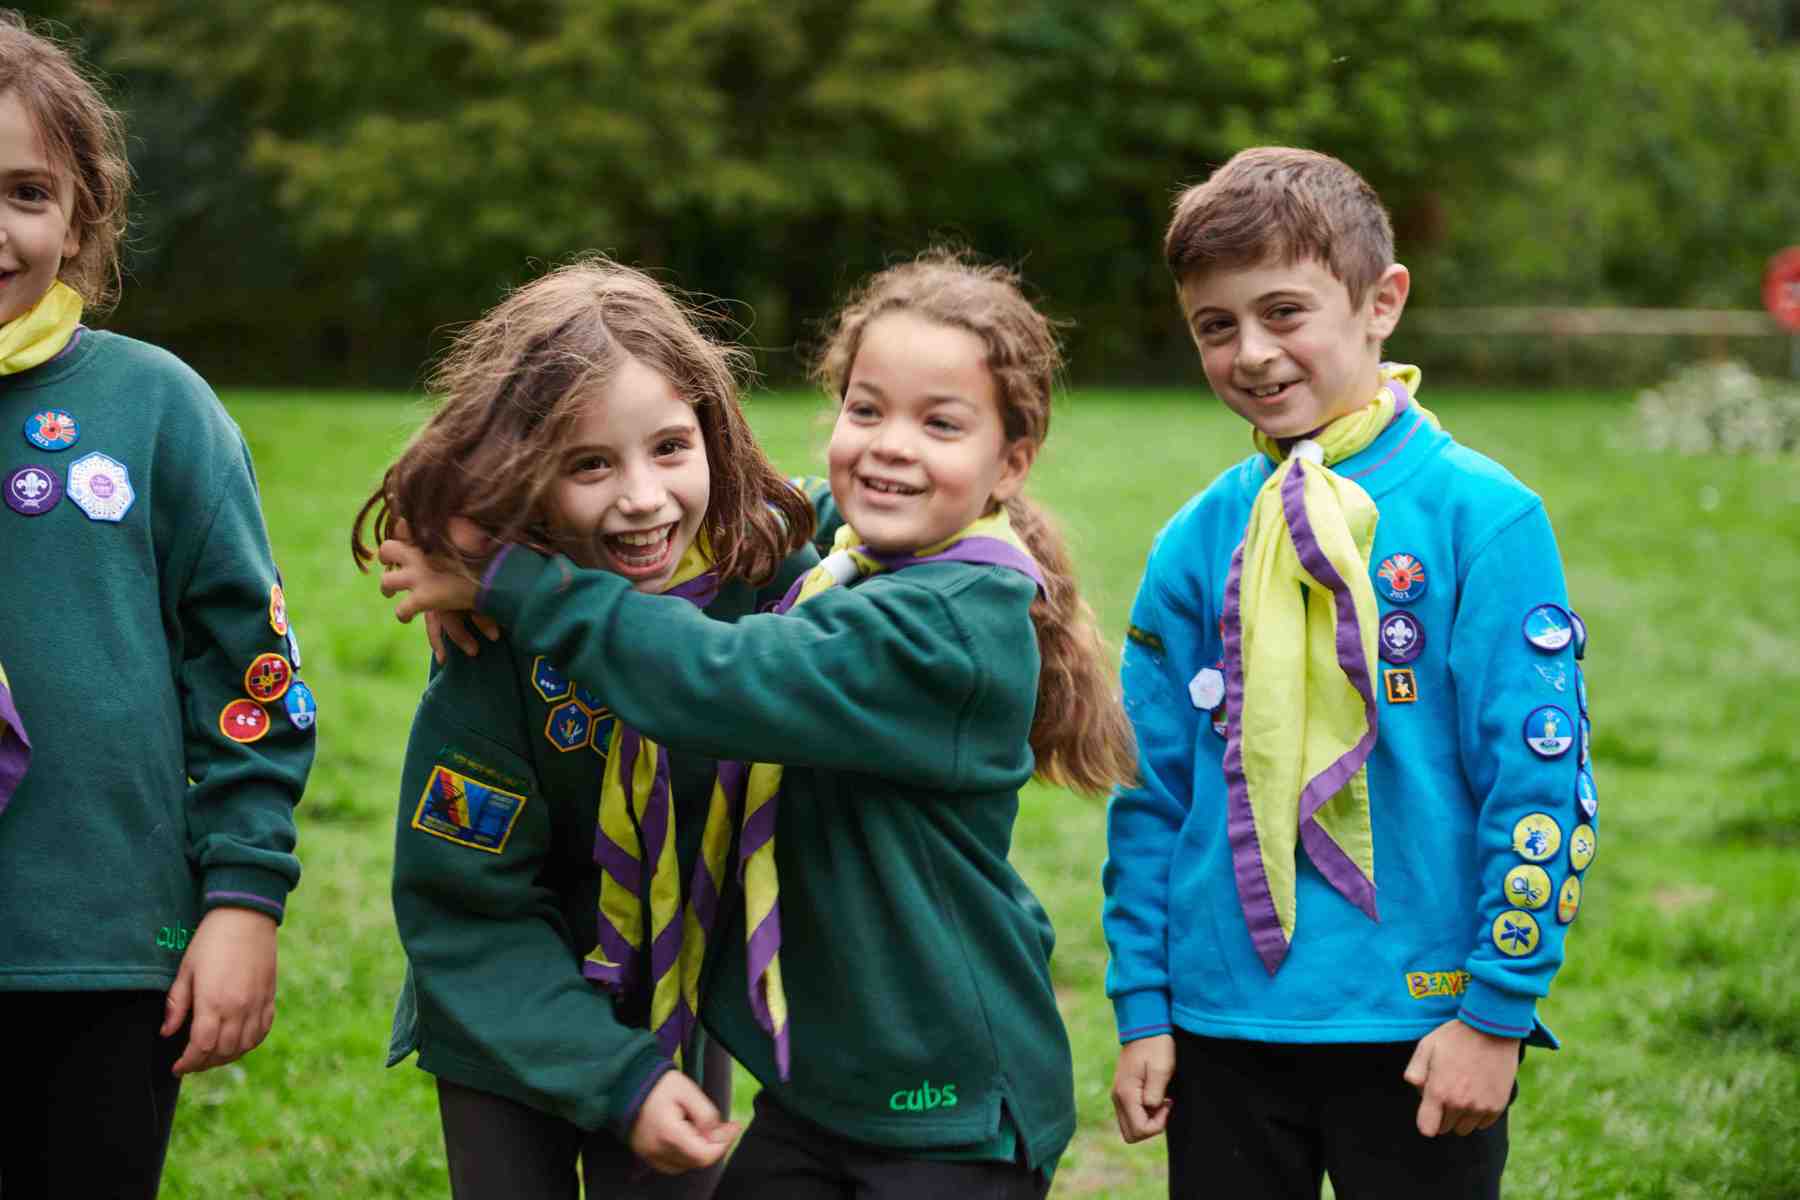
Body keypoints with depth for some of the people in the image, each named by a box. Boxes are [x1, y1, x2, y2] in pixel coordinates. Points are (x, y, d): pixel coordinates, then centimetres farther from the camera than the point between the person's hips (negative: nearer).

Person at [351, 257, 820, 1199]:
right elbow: (467, 906, -19)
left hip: (688, 1012, 2)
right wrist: (616, 1079, -23)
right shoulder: (497, 638, -25)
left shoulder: (772, 567, -18)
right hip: (509, 1032, -2)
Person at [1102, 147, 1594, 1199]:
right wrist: (1142, 1007, 6)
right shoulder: (1196, 544, 5)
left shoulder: (1482, 517, -8)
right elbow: (1151, 792, 9)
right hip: (1226, 1022, 4)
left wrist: (1500, 1008, -11)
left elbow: (1538, 776, -9)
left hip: (1421, 1027, -3)